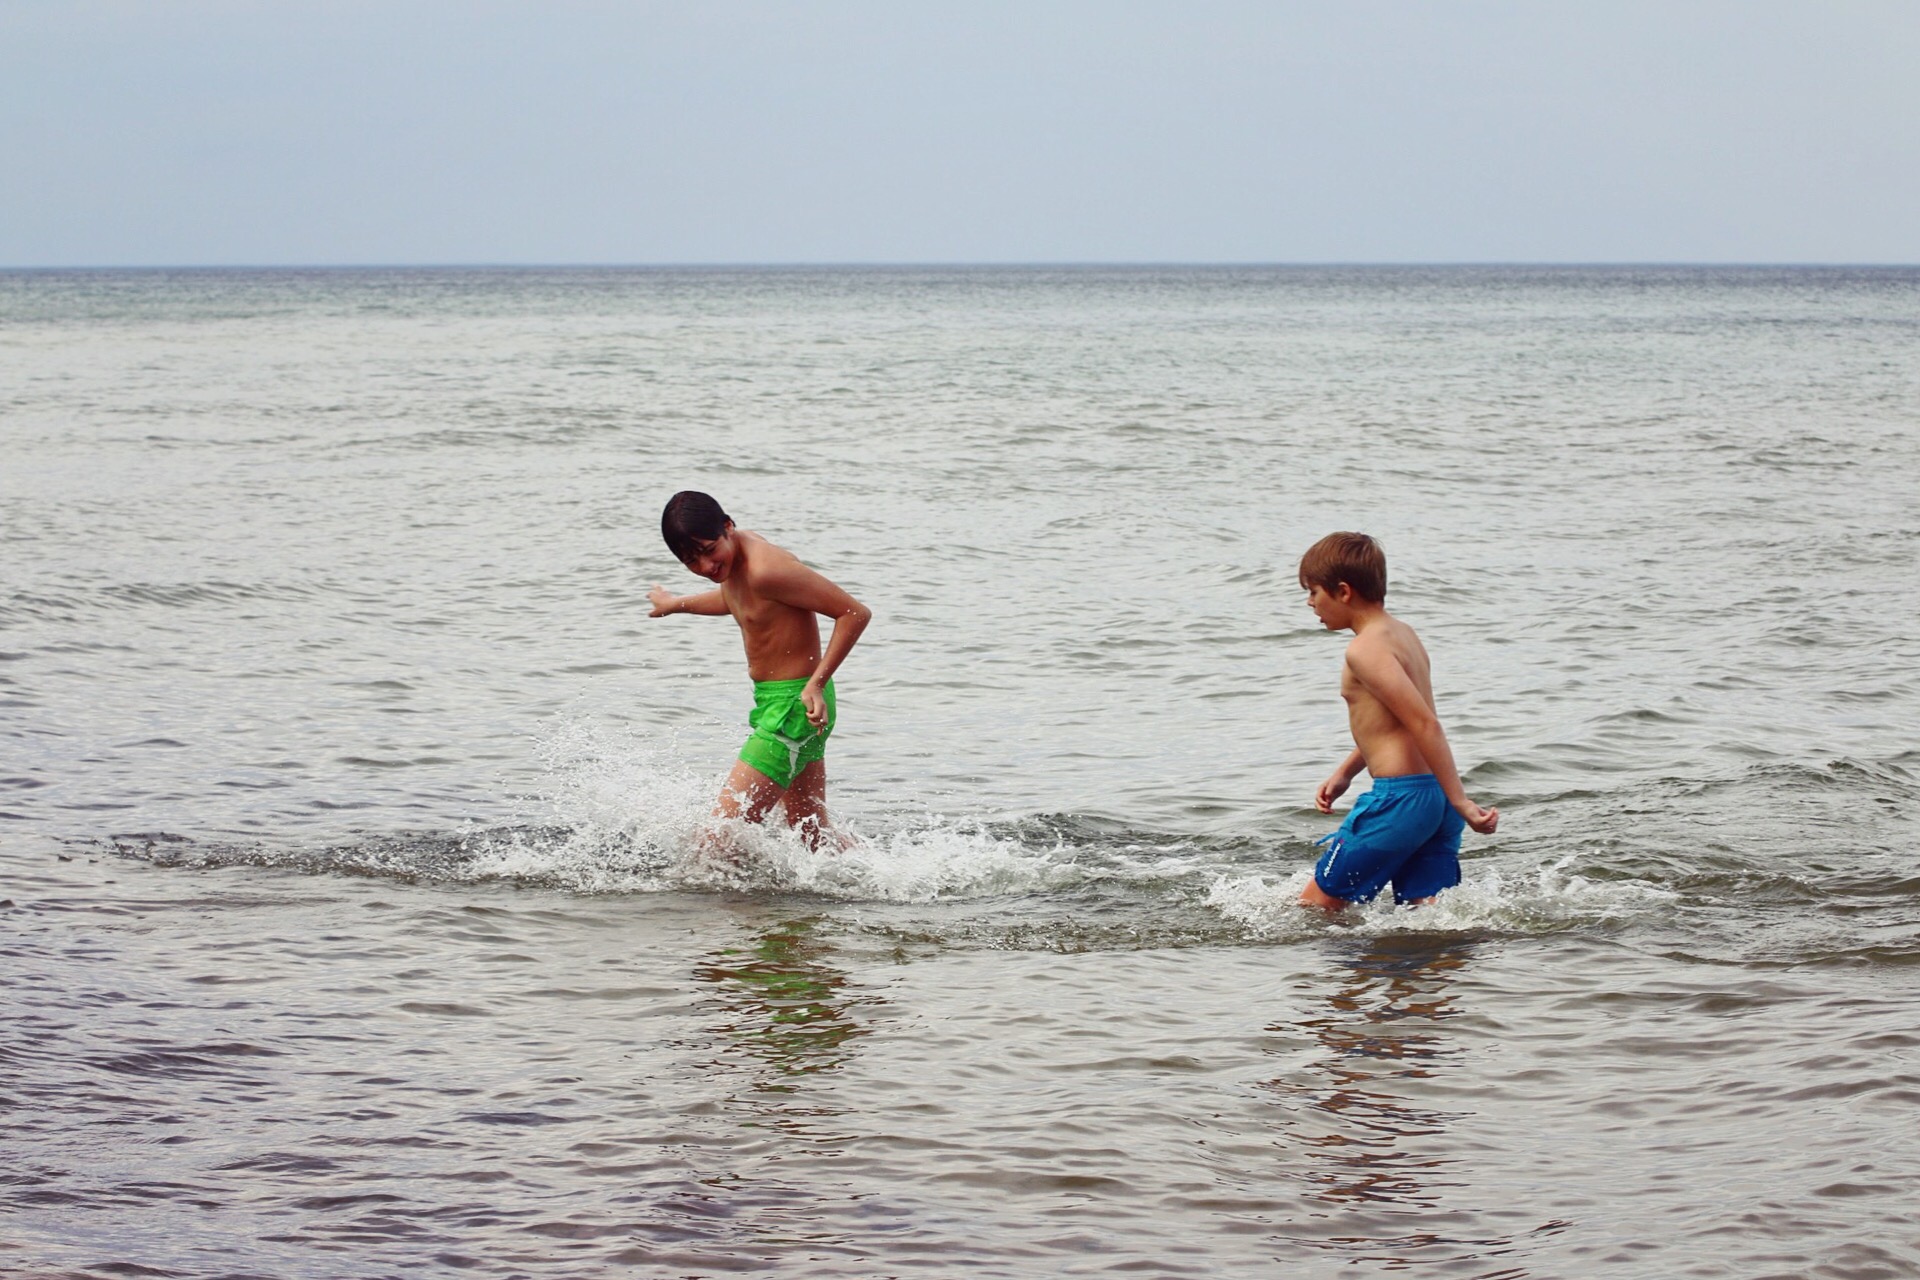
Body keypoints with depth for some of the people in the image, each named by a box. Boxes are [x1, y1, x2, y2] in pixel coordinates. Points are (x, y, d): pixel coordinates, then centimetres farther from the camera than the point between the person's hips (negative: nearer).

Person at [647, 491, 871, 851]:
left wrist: (816, 683, -26)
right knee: (814, 838, 16)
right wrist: (678, 604, 46)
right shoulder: (734, 557, 4)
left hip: (794, 707, -10)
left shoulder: (766, 568, -25)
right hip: (773, 700, 10)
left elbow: (855, 613, -23)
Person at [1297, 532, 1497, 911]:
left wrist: (1459, 801, -23)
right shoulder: (1403, 634, 16)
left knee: (1314, 906, 1)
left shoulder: (1365, 650, -14)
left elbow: (1425, 724, -21)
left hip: (1400, 796, -9)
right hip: (1436, 797, 9)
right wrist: (1344, 773, 33)